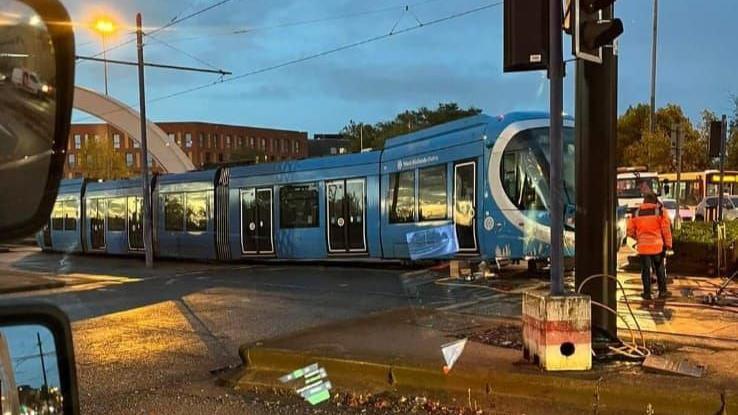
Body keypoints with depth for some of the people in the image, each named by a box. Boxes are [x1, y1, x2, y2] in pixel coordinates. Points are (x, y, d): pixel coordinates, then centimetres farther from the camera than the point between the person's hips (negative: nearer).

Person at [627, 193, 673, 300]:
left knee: (645, 270, 8)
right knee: (659, 269, 14)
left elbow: (630, 231, 7)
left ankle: (647, 293, 11)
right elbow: (666, 229, -6)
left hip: (643, 246, 1)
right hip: (657, 246, -1)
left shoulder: (636, 213, 3)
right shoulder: (659, 212, -4)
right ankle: (662, 291, 19)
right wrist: (668, 243, 3)